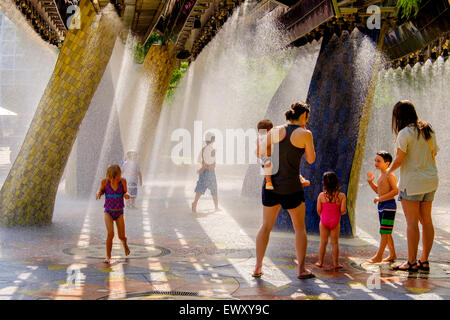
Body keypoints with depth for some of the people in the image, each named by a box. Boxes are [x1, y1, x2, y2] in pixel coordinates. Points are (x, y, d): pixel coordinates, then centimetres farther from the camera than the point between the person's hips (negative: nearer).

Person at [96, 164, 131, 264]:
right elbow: (101, 191, 6)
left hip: (119, 212, 1)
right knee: (110, 234, -19)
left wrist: (127, 195, -23)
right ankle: (108, 257, -6)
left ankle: (124, 243, 46)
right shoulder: (105, 182, -12)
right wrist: (98, 194, -17)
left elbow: (125, 194, 0)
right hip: (108, 212, -1)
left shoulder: (123, 181, -11)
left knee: (121, 236, 8)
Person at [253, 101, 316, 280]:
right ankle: (302, 269, 12)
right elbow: (311, 159, 4)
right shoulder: (304, 134, -7)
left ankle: (258, 267, 11)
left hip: (270, 183, 4)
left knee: (266, 226, 14)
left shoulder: (277, 131, 4)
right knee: (300, 228, 12)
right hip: (291, 187, -4)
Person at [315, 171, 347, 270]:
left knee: (323, 242, 11)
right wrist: (339, 213, 7)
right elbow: (343, 210, -16)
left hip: (324, 221, 1)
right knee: (334, 243, 7)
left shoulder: (321, 195, -9)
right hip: (335, 222, -1)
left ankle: (320, 262, 17)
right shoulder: (341, 196, -11)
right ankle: (336, 263, 11)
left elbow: (318, 210, -5)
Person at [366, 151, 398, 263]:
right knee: (386, 233, 14)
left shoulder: (389, 175, -14)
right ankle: (392, 255, 22)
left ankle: (378, 256, -8)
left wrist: (380, 198, -22)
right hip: (381, 206, 10)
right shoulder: (381, 176, 14)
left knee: (384, 232, -8)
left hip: (389, 205, -10)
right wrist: (370, 181, 13)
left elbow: (395, 191, -22)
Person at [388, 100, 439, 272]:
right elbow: (434, 154, 13)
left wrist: (389, 170, 4)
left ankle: (412, 262, -1)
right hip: (430, 180, 7)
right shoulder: (428, 130, 9)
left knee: (412, 221, -3)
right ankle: (424, 261, 13)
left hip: (412, 182, -7)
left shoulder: (405, 133, -12)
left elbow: (399, 160, -14)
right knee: (426, 220, 9)